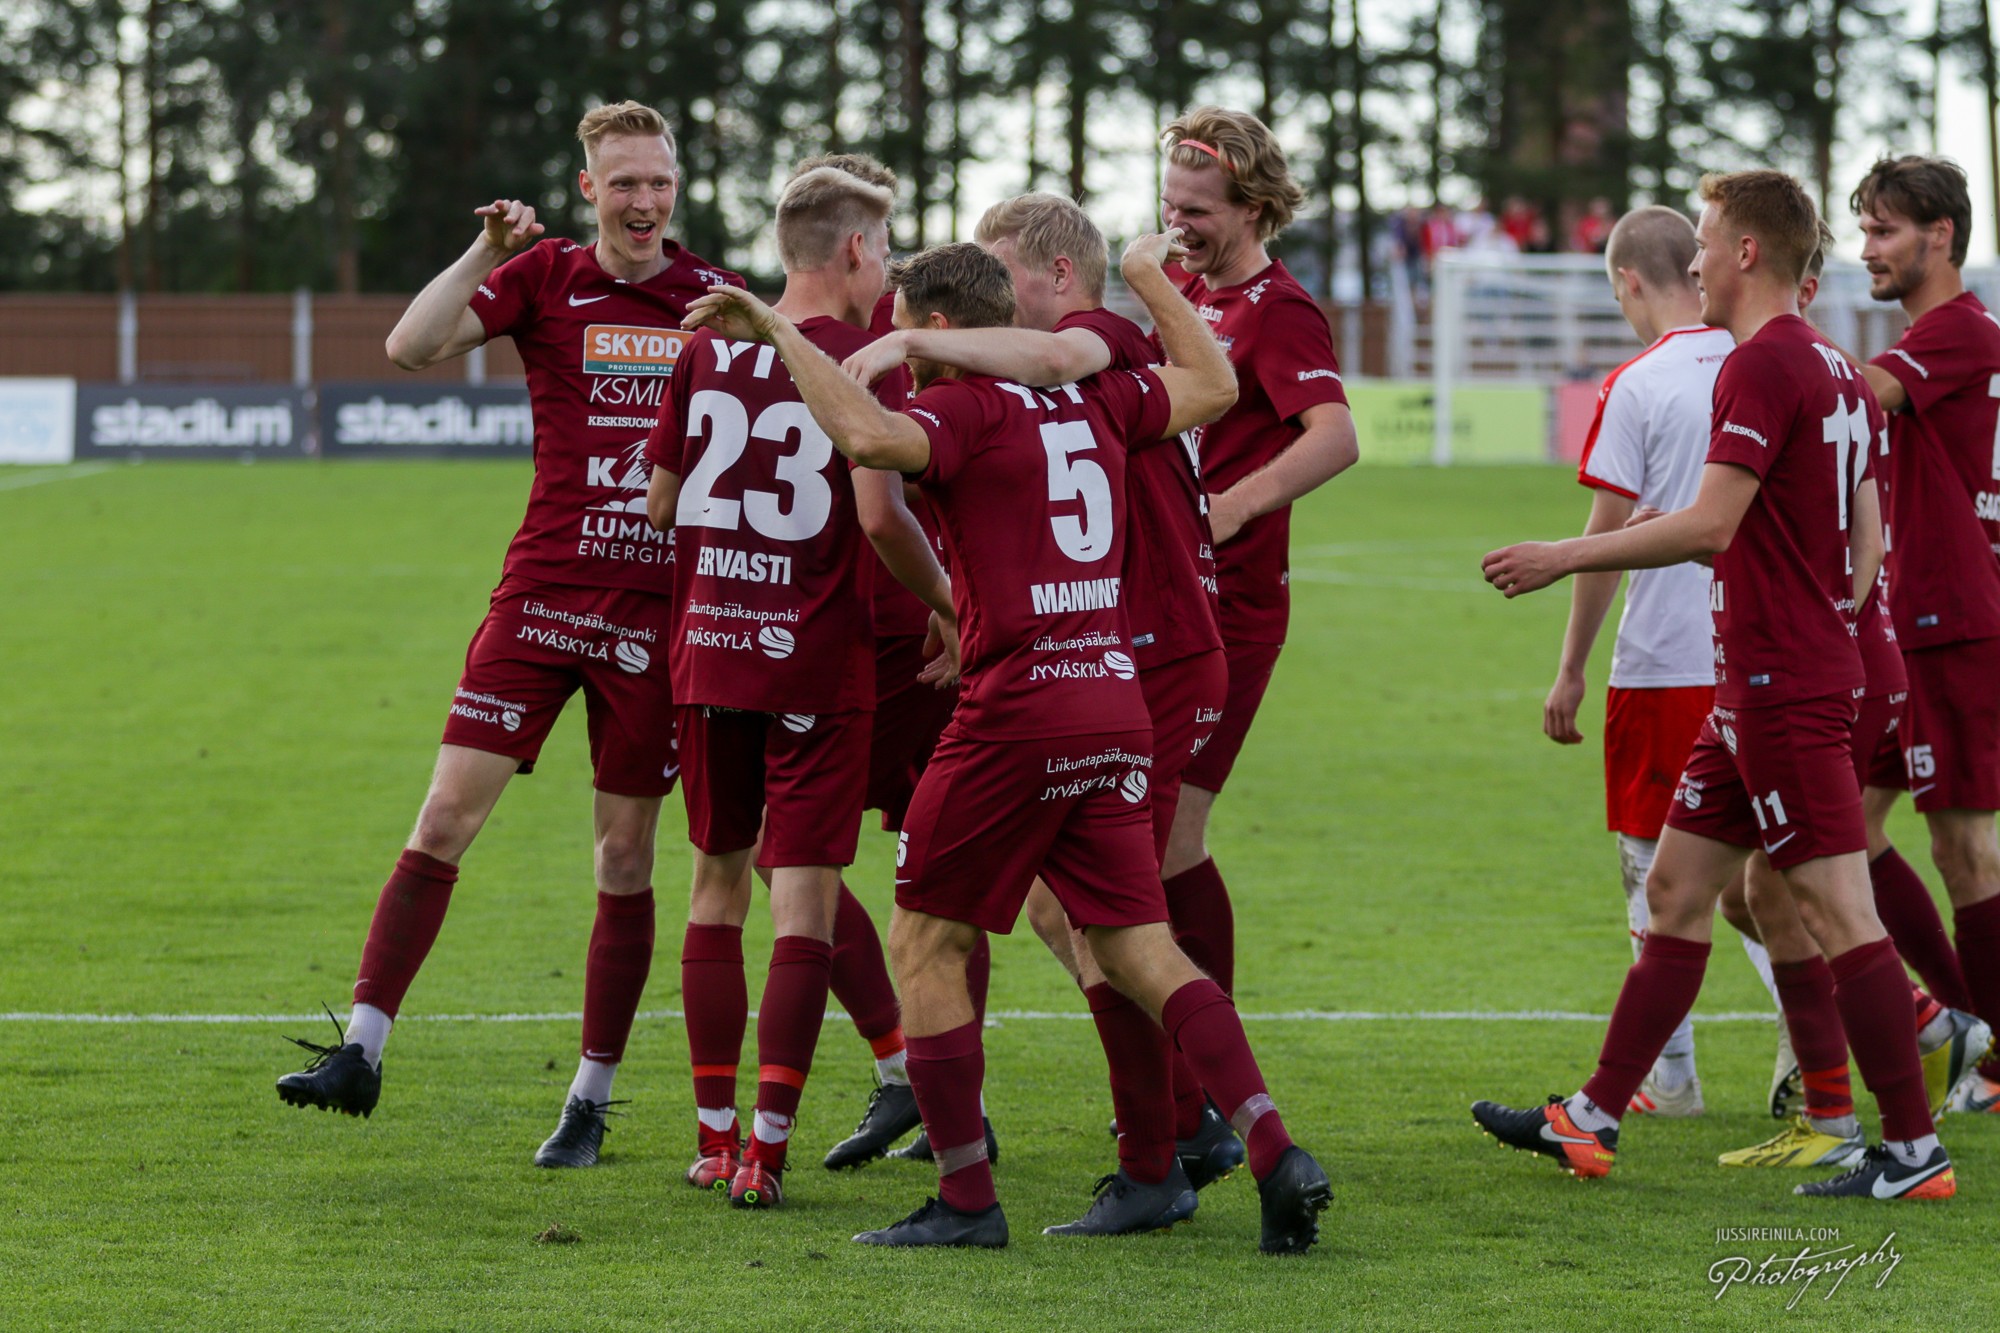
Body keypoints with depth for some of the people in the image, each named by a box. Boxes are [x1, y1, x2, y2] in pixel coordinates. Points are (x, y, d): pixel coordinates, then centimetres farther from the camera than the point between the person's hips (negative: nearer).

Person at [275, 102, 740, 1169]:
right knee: (449, 813, -8)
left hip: (658, 609, 1)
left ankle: (591, 1099, 12)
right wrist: (485, 251, -22)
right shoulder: (544, 277, 1)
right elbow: (412, 347, -12)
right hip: (541, 592, -1)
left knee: (626, 856, 4)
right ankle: (361, 1050, -3)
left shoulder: (715, 299, 6)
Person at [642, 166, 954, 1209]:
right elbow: (879, 512, -16)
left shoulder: (706, 350, 6)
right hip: (816, 658, -5)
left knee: (717, 880, 15)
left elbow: (660, 503, 9)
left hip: (707, 652, 5)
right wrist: (945, 599, -1)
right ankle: (765, 1148, -9)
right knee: (805, 896, -2)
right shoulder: (860, 360, -9)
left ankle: (716, 1134, 16)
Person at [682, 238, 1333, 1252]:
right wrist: (1152, 281, 43)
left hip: (1018, 704, -7)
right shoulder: (1091, 398, 14)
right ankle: (1275, 1153, -7)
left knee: (923, 941, 6)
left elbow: (872, 438, -29)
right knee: (1137, 947, 7)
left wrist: (778, 332, -21)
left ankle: (966, 1199, 6)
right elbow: (1214, 387, 31)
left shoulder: (967, 408, -8)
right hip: (1116, 703, 7)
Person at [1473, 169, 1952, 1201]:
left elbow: (1708, 525, -21)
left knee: (1838, 911, -8)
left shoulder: (1762, 364, -15)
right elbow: (1866, 542, 18)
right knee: (1676, 889, 13)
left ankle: (1913, 1152, -6)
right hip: (1756, 684, 10)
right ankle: (1591, 1122, 18)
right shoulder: (1834, 370, 15)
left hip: (1779, 684, -10)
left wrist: (1564, 558, -14)